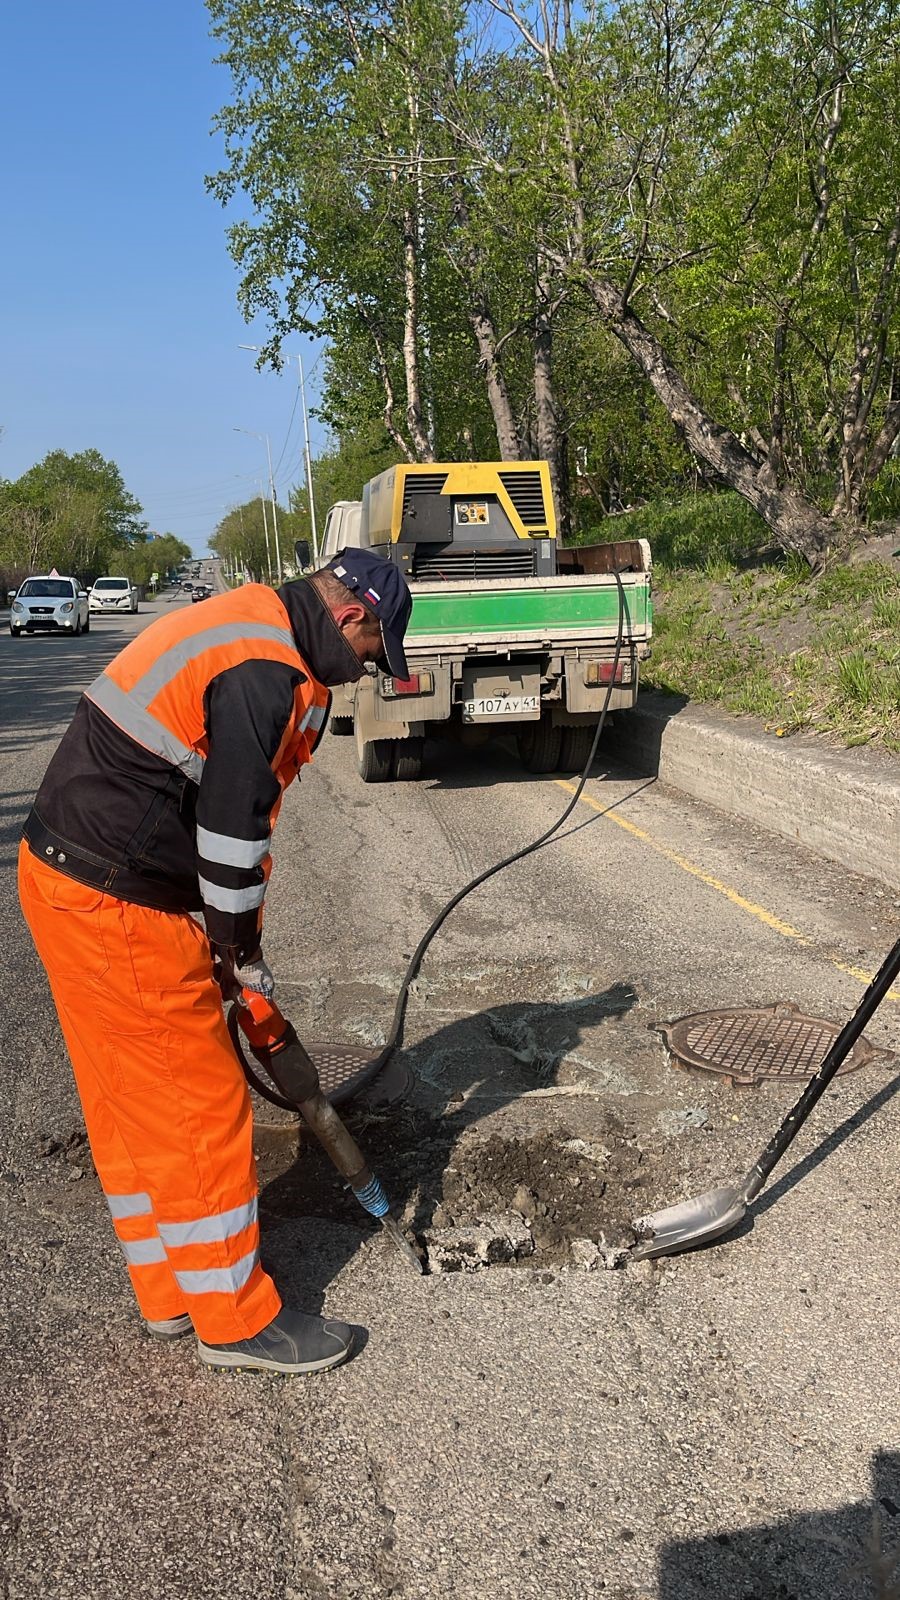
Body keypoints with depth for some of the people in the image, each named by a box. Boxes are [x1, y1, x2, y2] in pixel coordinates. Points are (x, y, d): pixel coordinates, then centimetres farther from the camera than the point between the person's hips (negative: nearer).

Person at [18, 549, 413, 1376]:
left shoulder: (241, 628, 15)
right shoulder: (266, 672, -19)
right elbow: (233, 825, -20)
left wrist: (230, 938, 17)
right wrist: (243, 951, -4)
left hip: (70, 877, 11)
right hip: (117, 905, -11)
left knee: (132, 1105, 18)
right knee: (201, 1105, 2)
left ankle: (174, 1293, 35)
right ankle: (236, 1320, 19)